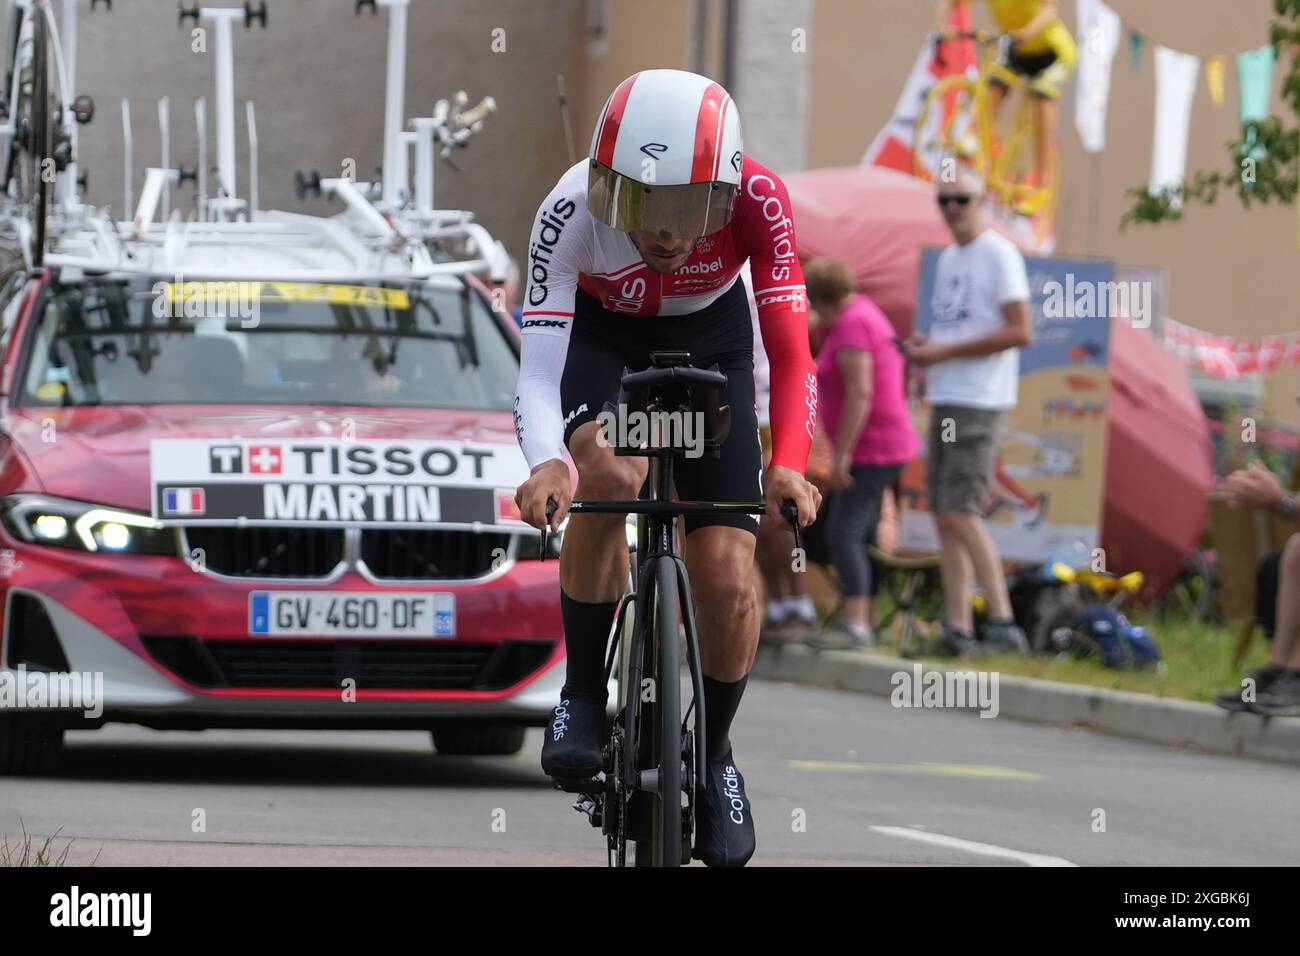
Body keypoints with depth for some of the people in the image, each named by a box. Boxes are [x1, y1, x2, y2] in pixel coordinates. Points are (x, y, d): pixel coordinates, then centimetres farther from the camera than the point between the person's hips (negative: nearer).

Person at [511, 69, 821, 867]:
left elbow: (792, 357, -33)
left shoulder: (757, 202, -34)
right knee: (607, 472, -34)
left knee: (727, 577, -9)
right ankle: (583, 694, -15)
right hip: (601, 331, -1)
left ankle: (714, 754, 18)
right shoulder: (574, 210, -36)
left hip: (708, 338, 1)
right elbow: (538, 372, -38)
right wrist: (547, 465, -58)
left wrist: (788, 464, -51)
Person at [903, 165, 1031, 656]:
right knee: (945, 514, 5)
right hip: (945, 399, 9)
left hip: (978, 402, -9)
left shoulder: (998, 255, -8)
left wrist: (944, 352, -15)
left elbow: (1020, 331, -15)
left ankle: (1004, 624, -13)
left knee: (960, 511, -15)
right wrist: (924, 347, 5)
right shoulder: (948, 258, 18)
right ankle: (957, 626, 5)